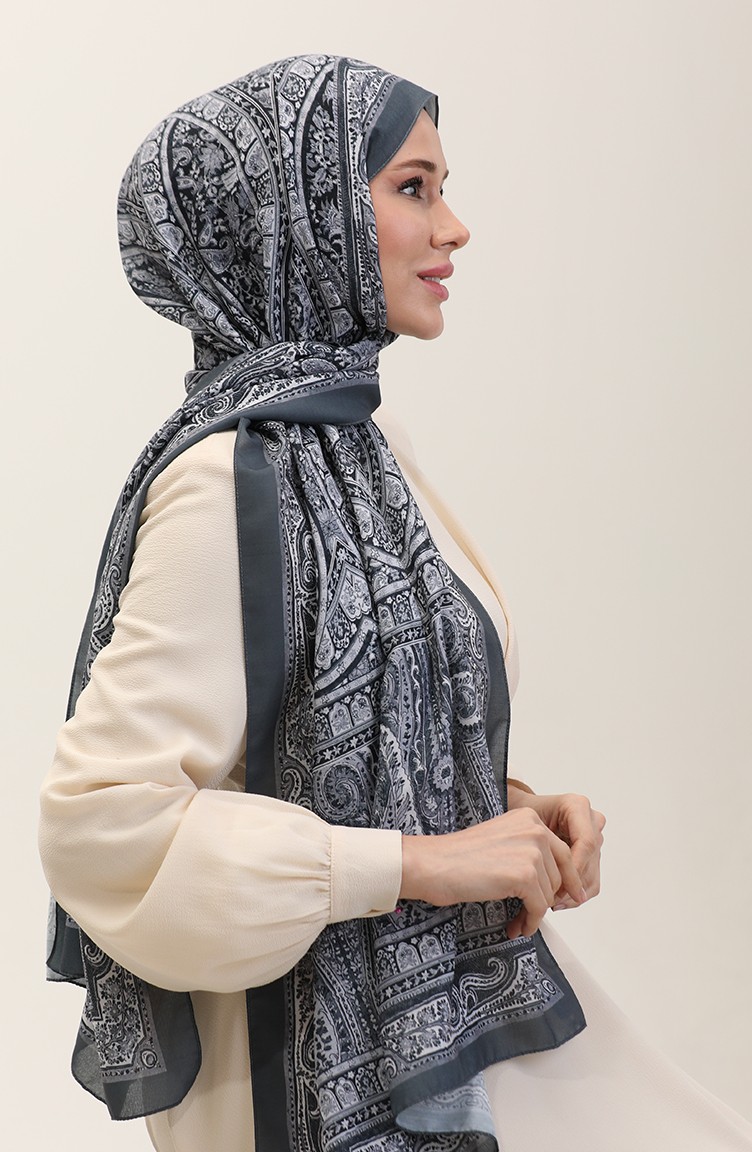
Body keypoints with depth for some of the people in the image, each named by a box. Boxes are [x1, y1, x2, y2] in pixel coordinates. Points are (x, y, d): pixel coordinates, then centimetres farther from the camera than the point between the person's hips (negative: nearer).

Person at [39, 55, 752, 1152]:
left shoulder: (354, 434, 5)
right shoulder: (235, 473, -22)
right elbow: (103, 820, -26)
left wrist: (505, 807, -1)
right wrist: (423, 863, -23)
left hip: (442, 1008, 8)